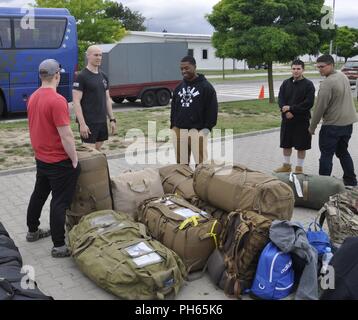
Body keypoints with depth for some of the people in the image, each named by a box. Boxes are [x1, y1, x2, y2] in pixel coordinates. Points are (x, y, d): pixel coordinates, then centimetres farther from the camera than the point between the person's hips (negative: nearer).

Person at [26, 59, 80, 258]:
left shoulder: (33, 98, 5)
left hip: (41, 158, 9)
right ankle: (59, 246, 4)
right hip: (59, 162, -9)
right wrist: (75, 159, -14)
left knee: (39, 195, 21)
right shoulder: (57, 101, -22)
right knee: (60, 202, -2)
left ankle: (33, 231, 38)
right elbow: (66, 135, -24)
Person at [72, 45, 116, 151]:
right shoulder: (82, 77, -9)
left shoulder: (103, 76, 13)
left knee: (98, 151, 12)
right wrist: (82, 124, -20)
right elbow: (76, 102, -14)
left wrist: (112, 119, 11)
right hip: (88, 122, -7)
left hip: (102, 121, 7)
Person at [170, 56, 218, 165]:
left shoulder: (205, 86, -2)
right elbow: (173, 108, 22)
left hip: (198, 130, -5)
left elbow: (212, 109, -5)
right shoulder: (179, 87, 15)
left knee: (200, 163, -6)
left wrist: (207, 127, -11)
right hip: (179, 130, 5)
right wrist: (173, 125, 13)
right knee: (181, 162, 9)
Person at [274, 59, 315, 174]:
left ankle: (299, 168, 16)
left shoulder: (308, 84, -5)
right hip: (287, 119, 4)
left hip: (302, 120, -4)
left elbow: (309, 103, -13)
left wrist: (291, 109, -17)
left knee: (301, 146, 4)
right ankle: (286, 165, 27)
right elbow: (280, 99, 2)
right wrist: (286, 111, -15)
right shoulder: (286, 83, 7)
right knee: (286, 144, 12)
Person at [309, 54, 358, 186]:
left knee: (326, 154, 0)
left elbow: (320, 107, -18)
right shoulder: (343, 76, 9)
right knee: (343, 151, 20)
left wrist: (312, 127, -8)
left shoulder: (327, 83, -19)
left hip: (333, 125, -9)